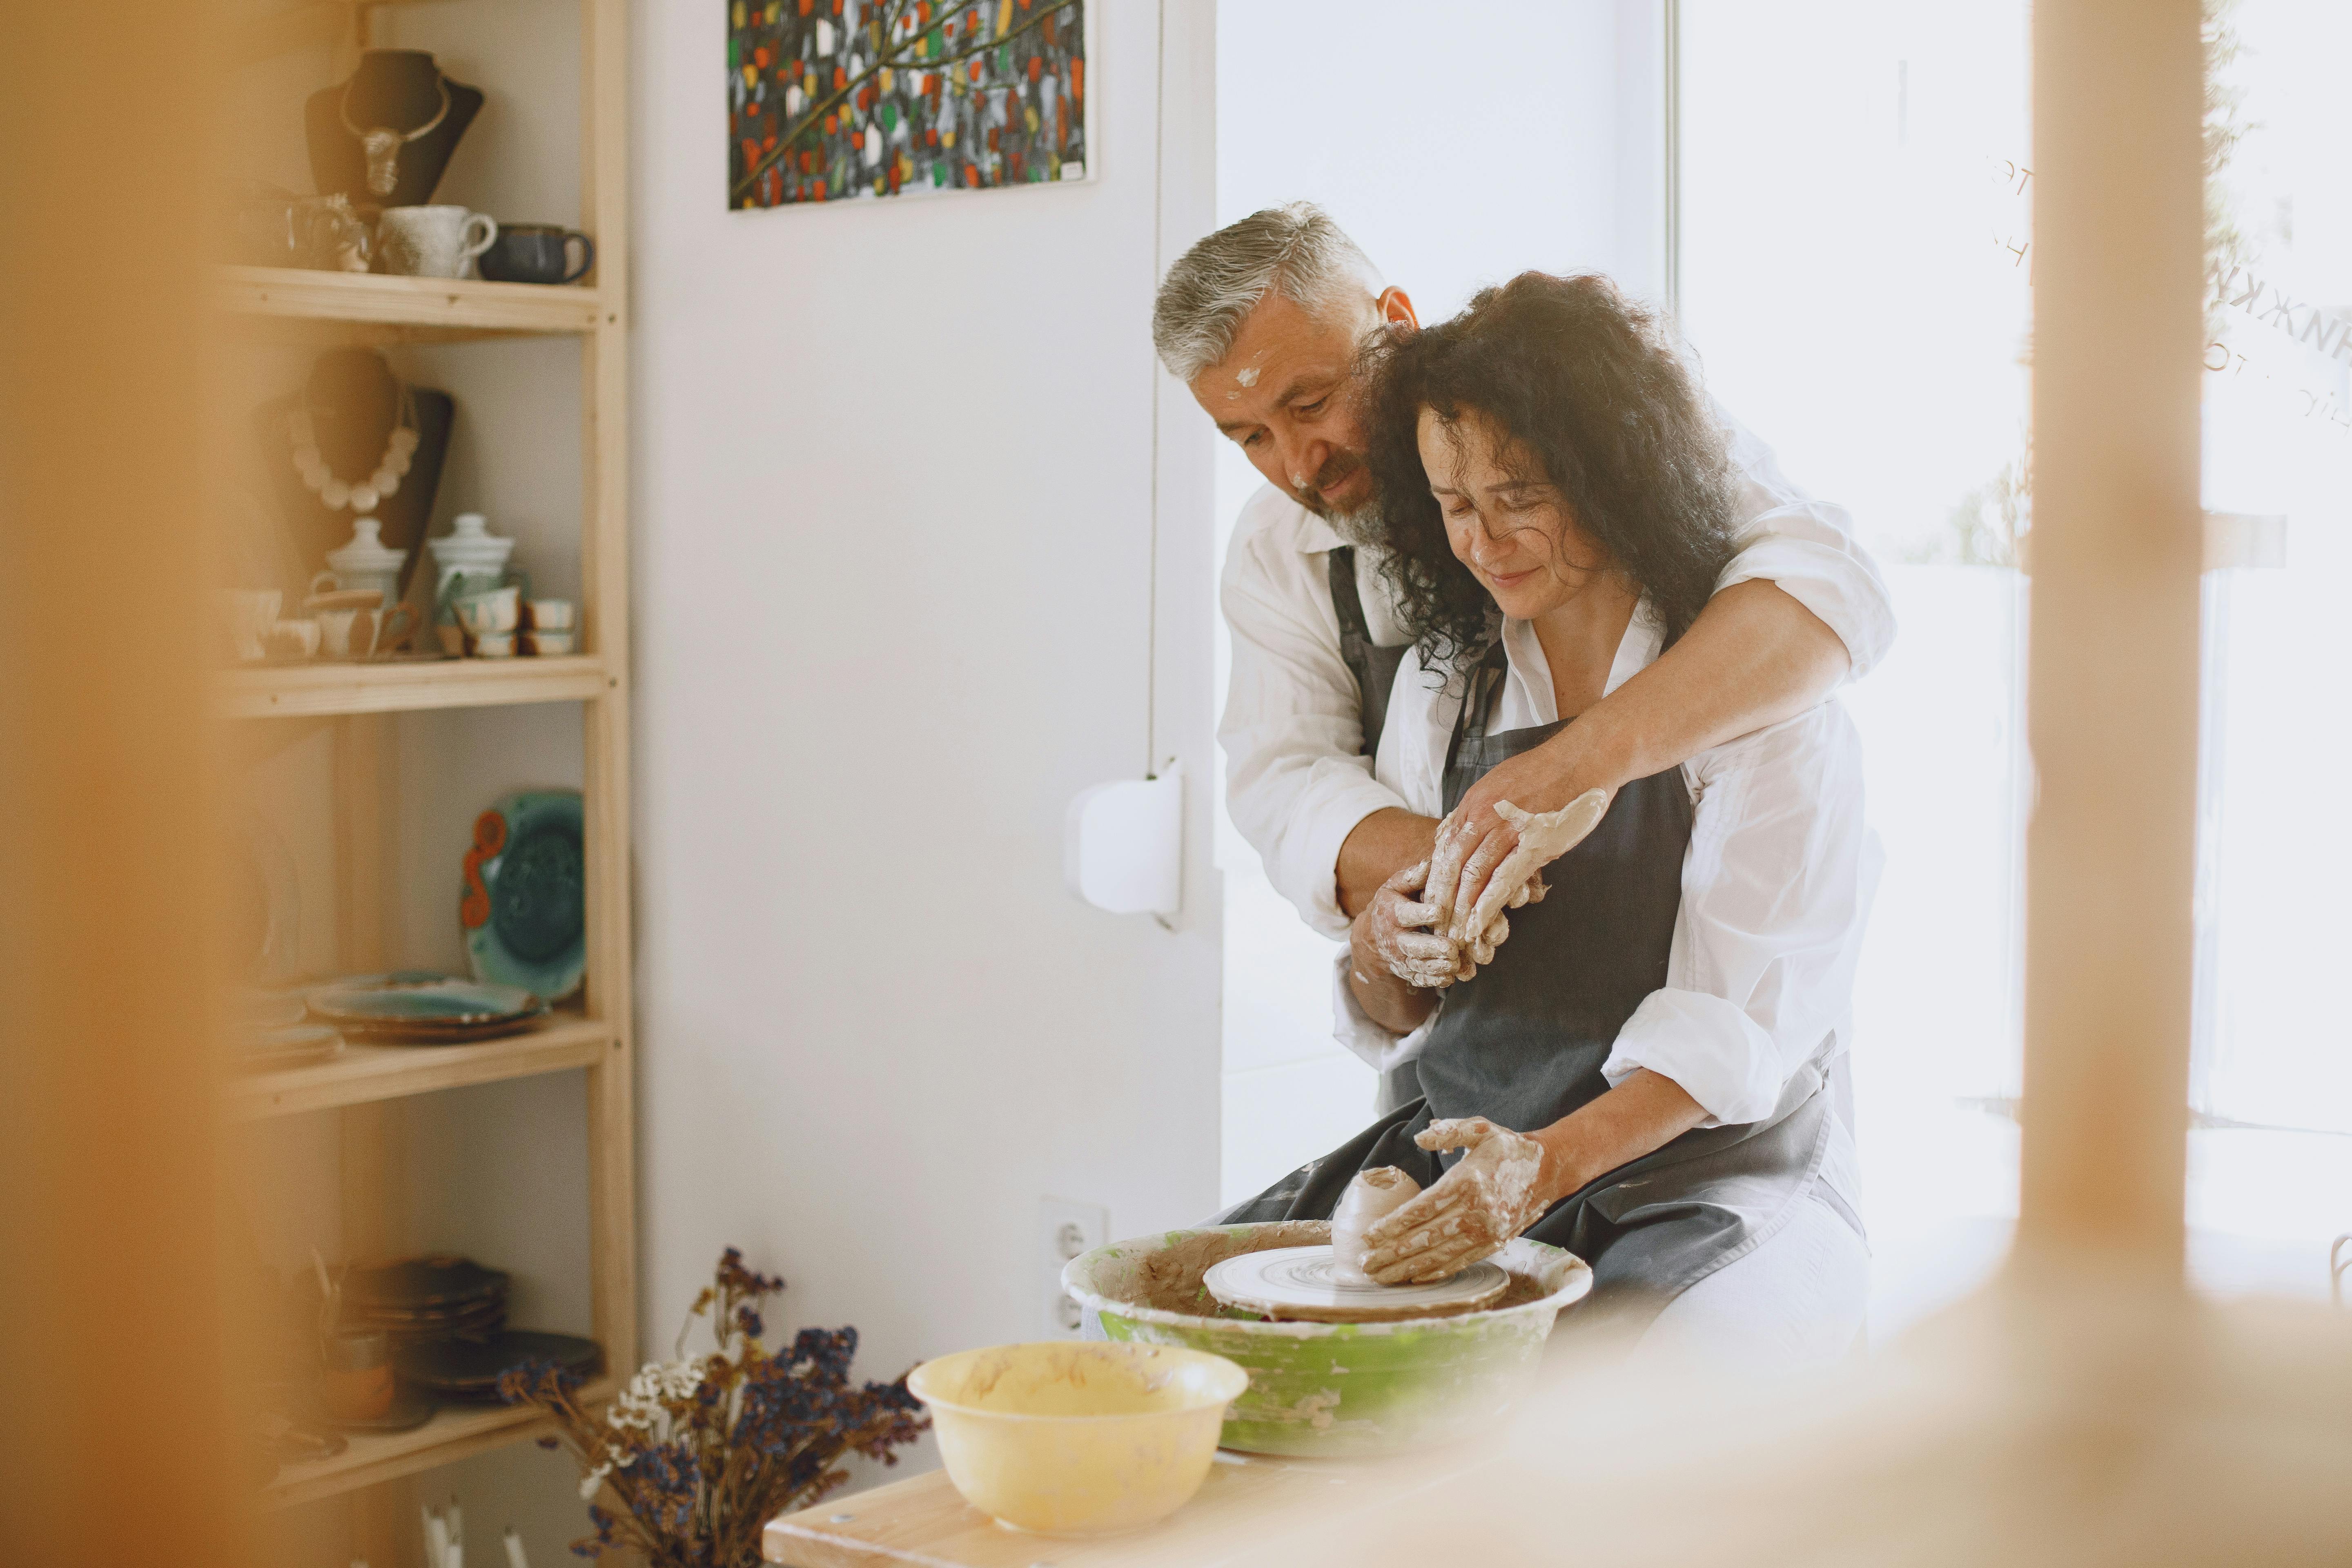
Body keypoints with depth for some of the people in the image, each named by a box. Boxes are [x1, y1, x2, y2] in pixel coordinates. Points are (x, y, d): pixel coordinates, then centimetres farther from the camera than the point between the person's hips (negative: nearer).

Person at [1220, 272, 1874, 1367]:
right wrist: (1382, 956, -11)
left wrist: (1548, 1162, -32)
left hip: (1716, 1178, -5)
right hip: (1461, 1156, 5)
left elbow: (1740, 1026, -16)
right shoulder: (1443, 681, 9)